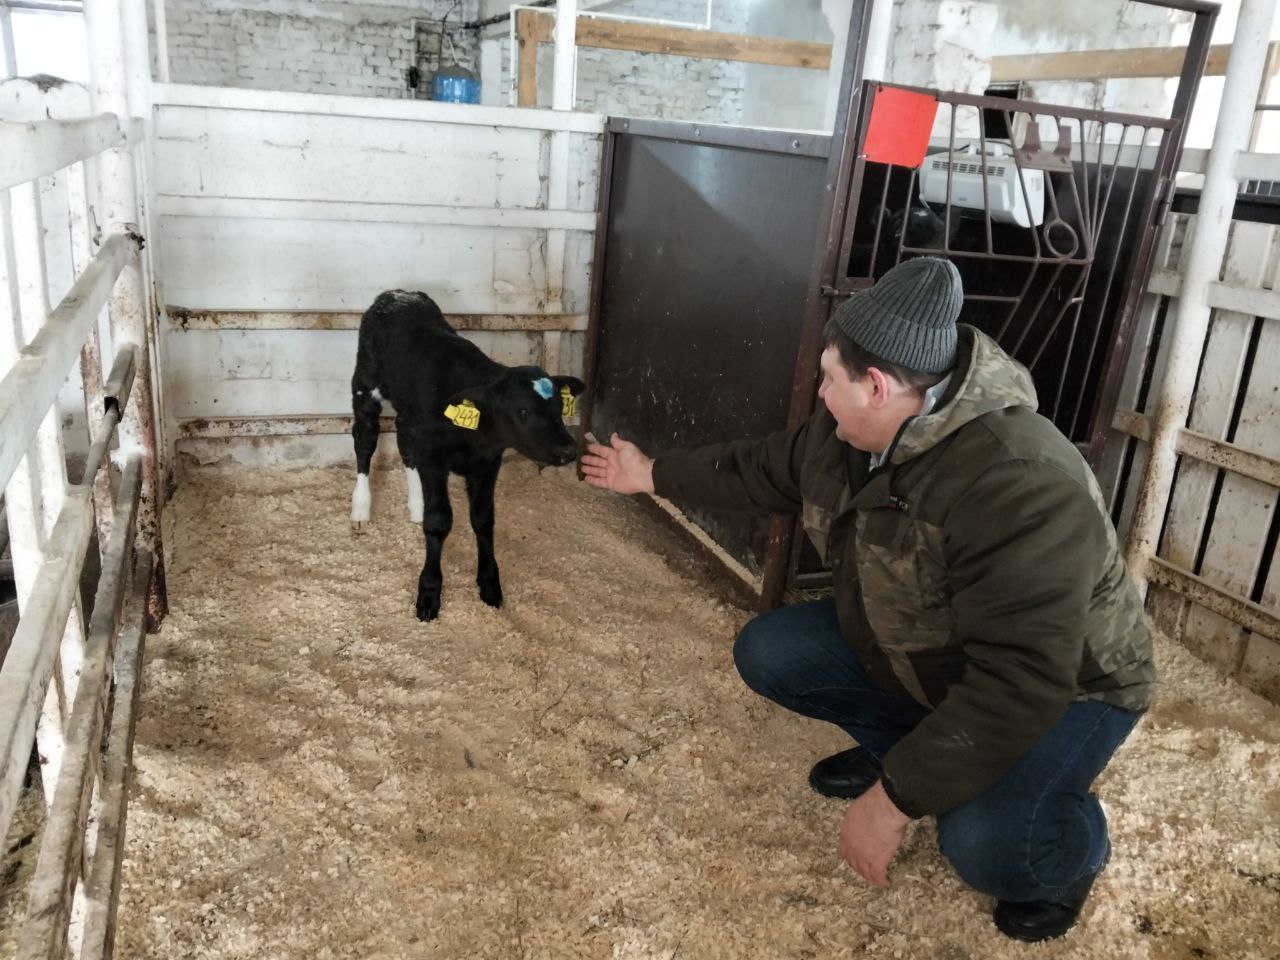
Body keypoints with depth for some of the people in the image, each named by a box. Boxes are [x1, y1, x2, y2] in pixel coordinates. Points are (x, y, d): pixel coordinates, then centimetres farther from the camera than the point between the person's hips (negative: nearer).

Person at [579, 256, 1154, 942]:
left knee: (985, 844, -32)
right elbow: (759, 469, 9)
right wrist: (650, 475, 16)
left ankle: (1072, 844, 5)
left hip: (1059, 687, -7)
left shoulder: (1019, 488, -39)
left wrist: (893, 800, -36)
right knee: (765, 653, -4)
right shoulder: (845, 435, -12)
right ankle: (900, 745, 18)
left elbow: (1016, 687, -40)